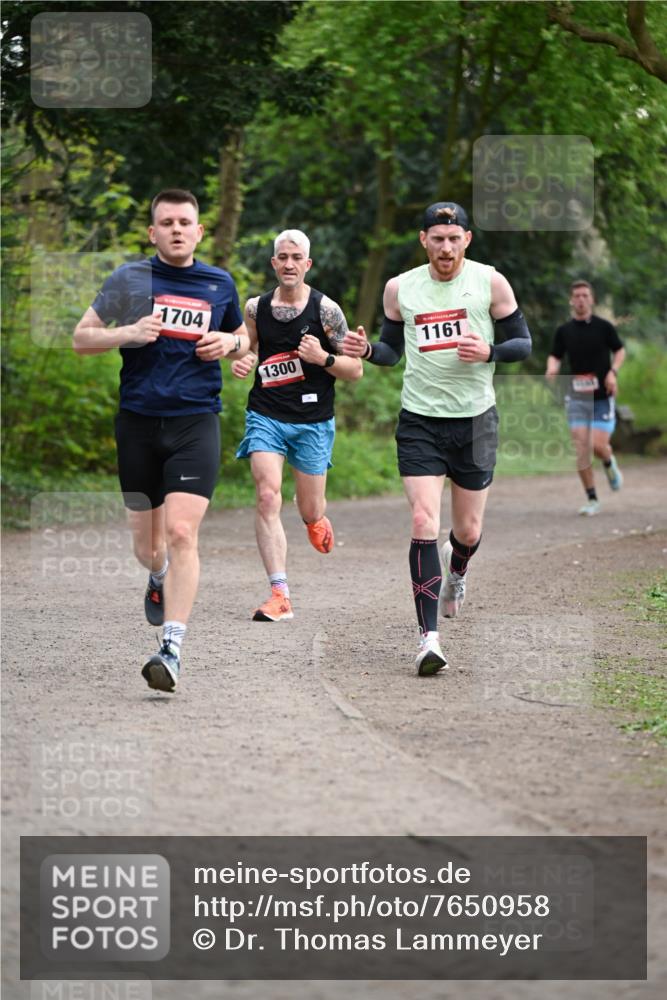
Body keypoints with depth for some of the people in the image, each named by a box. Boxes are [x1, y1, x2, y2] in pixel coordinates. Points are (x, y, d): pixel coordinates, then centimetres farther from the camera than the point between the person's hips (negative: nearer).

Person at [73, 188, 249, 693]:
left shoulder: (220, 284, 8)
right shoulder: (129, 279, 3)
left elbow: (242, 338, 25)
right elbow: (81, 337, 5)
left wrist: (229, 342, 1)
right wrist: (128, 333, -13)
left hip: (196, 423, -1)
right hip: (139, 423, 1)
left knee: (181, 532, -17)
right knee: (147, 544, 10)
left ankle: (172, 649, -18)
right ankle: (160, 578, 48)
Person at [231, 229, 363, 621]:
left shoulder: (325, 309, -6)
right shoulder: (255, 308, 2)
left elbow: (356, 370, -3)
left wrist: (323, 357, -20)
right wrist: (241, 363, -2)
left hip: (313, 421, -1)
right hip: (266, 416, 1)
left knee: (310, 510, 8)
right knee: (268, 497, -17)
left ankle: (317, 520, 50)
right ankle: (280, 596, -19)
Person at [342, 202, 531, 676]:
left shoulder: (490, 282, -3)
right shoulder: (400, 288, 3)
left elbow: (523, 342, 2)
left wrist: (489, 353, -18)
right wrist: (366, 349, -8)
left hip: (475, 421, 0)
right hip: (420, 422, 0)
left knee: (469, 531, 10)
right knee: (424, 523, -14)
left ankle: (456, 568, 49)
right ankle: (429, 637, -14)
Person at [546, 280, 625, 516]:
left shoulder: (604, 327, -2)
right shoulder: (564, 331, 4)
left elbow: (620, 350, 8)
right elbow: (555, 356, 12)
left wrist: (613, 371, -10)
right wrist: (552, 370, -11)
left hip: (602, 396, -2)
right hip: (577, 397, 2)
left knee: (598, 445, -12)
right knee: (581, 448, -7)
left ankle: (610, 464, 26)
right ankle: (592, 499, 3)